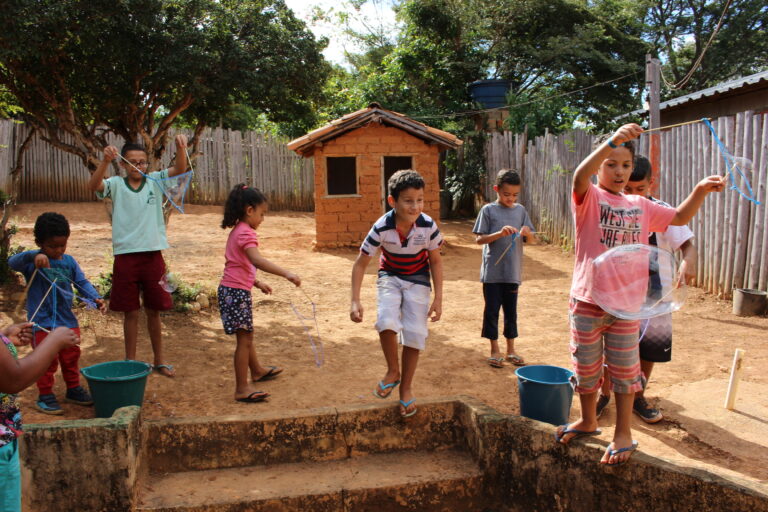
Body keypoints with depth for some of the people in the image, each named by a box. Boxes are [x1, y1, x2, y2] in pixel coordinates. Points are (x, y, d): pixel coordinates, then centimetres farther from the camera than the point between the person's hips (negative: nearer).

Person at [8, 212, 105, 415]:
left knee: (71, 357, 17)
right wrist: (33, 256, -48)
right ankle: (45, 396, 17)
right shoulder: (33, 261, -10)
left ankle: (74, 389, 34)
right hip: (42, 323, -5)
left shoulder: (69, 261, 3)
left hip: (67, 320, 5)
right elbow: (12, 262, -29)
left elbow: (82, 283, 4)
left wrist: (96, 298, -13)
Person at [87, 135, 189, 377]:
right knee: (131, 313, 8)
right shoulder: (116, 184, 1)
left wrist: (181, 148, -32)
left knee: (154, 311, 13)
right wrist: (105, 161, -36)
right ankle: (130, 362, 21)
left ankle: (159, 361, 25)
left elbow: (180, 169, -12)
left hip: (153, 255, 1)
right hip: (126, 256, -1)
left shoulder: (155, 181, 3)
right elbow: (93, 185, -19)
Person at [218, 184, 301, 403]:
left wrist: (257, 283, 23)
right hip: (237, 292, -10)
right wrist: (286, 273, -41)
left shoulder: (237, 231, 14)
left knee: (246, 334, 25)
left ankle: (256, 370, 43)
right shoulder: (246, 233, -17)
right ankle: (242, 389, 0)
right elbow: (257, 260, -35)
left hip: (232, 289, 10)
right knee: (244, 338, -5)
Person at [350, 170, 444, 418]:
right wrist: (355, 300, -21)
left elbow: (435, 262, -7)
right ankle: (392, 372, 0)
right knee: (386, 321, -27)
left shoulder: (428, 226, -23)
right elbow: (360, 263, -15)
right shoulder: (381, 228, -26)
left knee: (414, 334, -6)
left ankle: (406, 388, 15)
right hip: (390, 276, -1)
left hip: (417, 280, 1)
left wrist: (438, 299, -9)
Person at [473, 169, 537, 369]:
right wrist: (500, 234, -21)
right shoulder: (488, 210, -5)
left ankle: (511, 349, 25)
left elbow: (531, 239, 8)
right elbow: (479, 239, -7)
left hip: (513, 271, 3)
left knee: (511, 310, 12)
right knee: (492, 310, 6)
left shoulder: (520, 210, 6)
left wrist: (526, 233, -14)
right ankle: (494, 350, 19)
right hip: (492, 271, -3)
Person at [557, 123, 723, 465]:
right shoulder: (589, 199, -6)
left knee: (624, 368, 10)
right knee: (586, 367, 12)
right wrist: (610, 142, -41)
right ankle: (588, 421, 33)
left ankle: (623, 433, 24)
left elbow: (680, 218, 20)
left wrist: (701, 190, 3)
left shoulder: (641, 206, 10)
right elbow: (579, 177, -29)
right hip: (587, 300, -3)